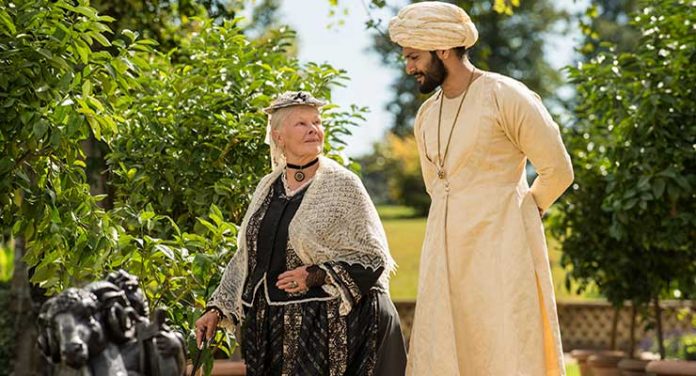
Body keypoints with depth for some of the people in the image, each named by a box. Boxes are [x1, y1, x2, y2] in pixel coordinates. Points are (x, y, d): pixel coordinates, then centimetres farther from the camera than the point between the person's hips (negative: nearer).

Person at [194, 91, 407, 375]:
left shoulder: (343, 185, -4)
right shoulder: (267, 188, 11)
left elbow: (374, 257, -6)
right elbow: (245, 258, 18)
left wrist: (316, 276, -16)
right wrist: (217, 309, 11)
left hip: (325, 328, -5)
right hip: (268, 327, 5)